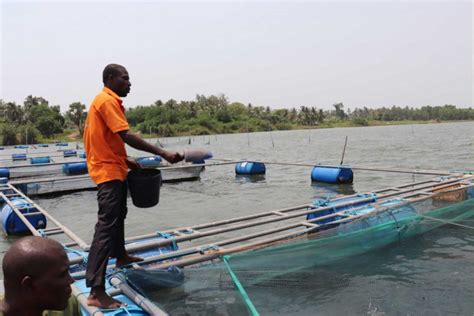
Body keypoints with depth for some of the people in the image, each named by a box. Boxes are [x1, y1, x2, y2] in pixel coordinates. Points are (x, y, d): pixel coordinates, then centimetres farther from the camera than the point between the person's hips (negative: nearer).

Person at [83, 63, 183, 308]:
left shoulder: (108, 101, 17)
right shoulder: (107, 101, -15)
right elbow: (126, 136, -25)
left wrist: (126, 160, 16)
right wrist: (163, 153, -28)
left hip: (114, 167, 11)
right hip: (108, 170, -11)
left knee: (118, 215, 25)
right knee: (106, 225, -16)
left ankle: (120, 256, 45)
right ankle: (96, 292, -16)